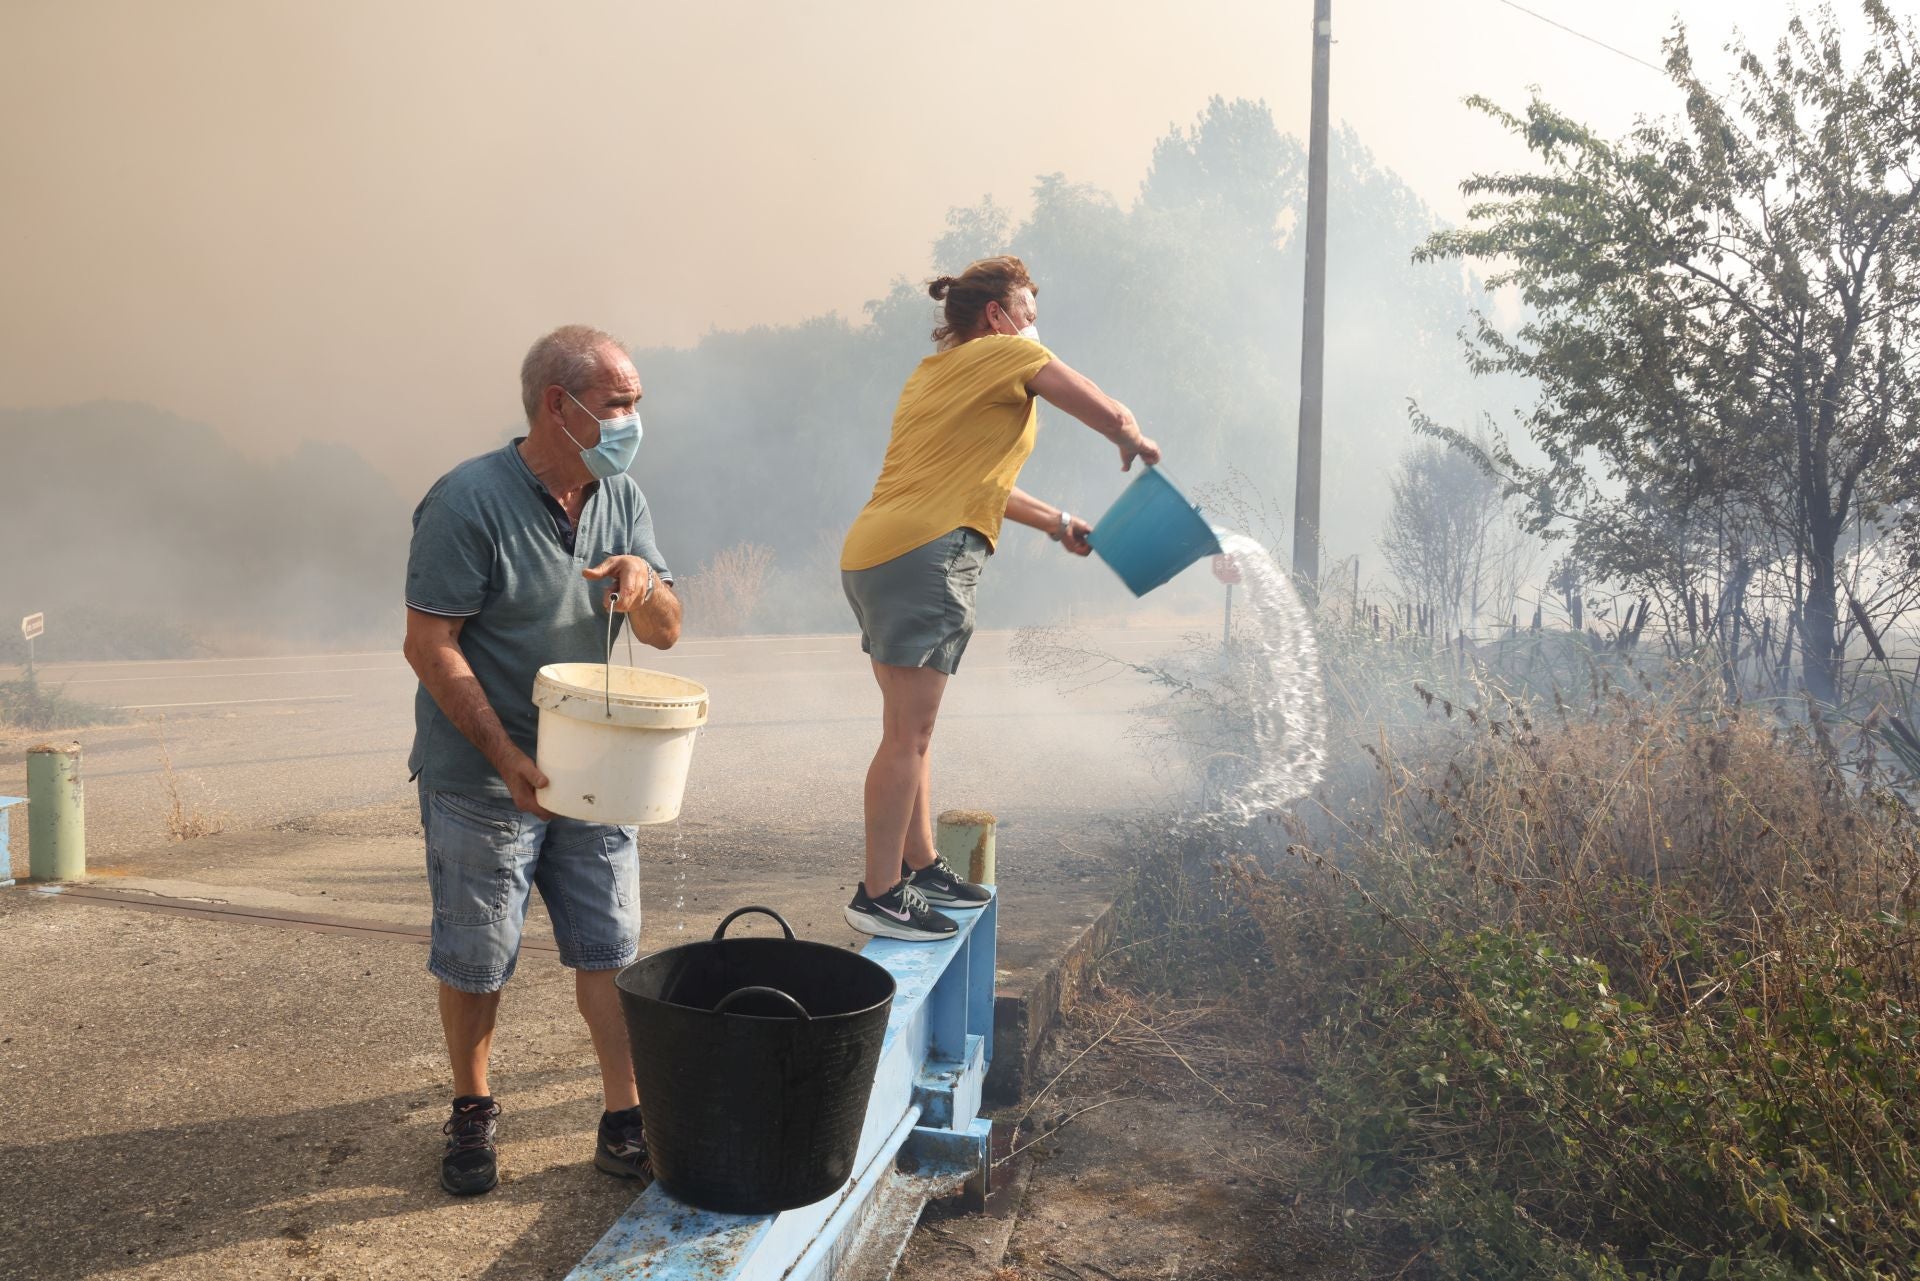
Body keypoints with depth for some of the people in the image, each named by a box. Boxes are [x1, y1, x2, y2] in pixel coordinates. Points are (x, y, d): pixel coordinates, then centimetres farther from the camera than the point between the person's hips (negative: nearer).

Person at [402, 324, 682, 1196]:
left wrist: (643, 585, -19)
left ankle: (626, 1124, 16)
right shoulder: (467, 502, -17)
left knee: (609, 948, 6)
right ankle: (471, 1112, 31)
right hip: (480, 777, -5)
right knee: (476, 961, 9)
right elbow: (430, 645, -17)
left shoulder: (621, 500, 3)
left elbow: (666, 632, 4)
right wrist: (507, 757, -22)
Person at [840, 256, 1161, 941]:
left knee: (912, 727, 15)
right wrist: (1137, 445, 25)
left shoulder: (933, 372, 27)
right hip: (926, 555, -10)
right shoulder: (1009, 354, 2)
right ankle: (878, 895, -3)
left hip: (872, 555, 10)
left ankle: (919, 865, 25)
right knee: (907, 734, -7)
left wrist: (1054, 521, 40)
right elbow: (1110, 415, 2)